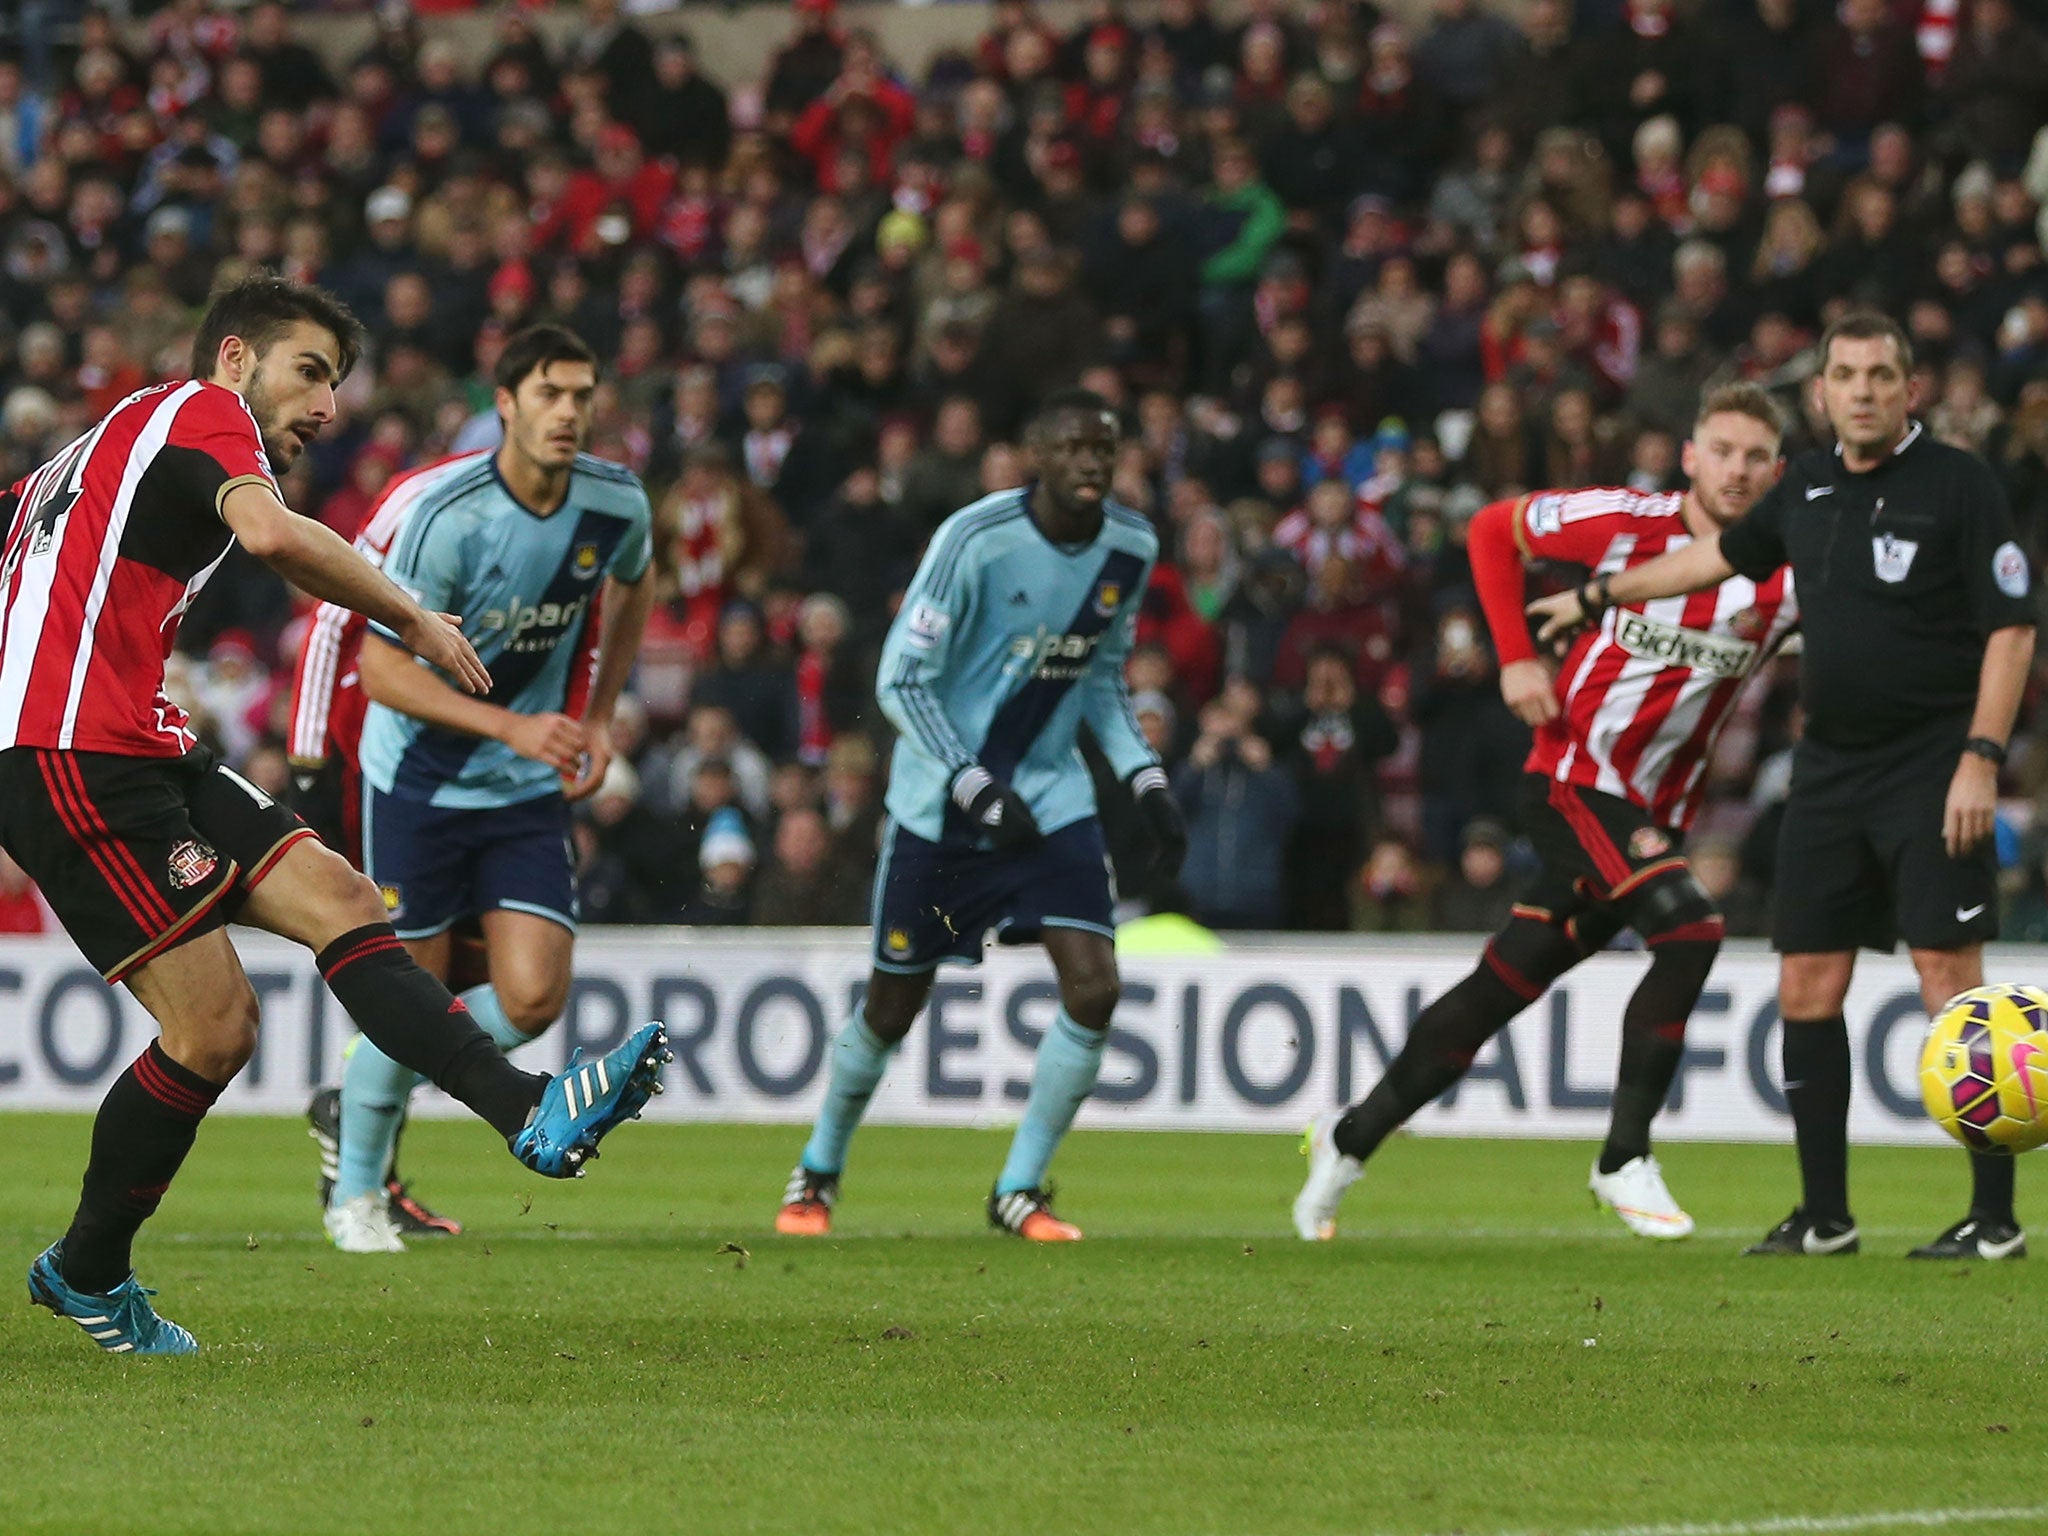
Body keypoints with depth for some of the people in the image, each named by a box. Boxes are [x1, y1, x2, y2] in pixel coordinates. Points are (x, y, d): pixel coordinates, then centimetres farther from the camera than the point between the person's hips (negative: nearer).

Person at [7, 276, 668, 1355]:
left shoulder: (102, 449, 29)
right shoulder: (201, 411, 0)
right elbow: (271, 534, -21)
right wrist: (413, 621, -11)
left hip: (142, 759, 10)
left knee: (336, 898, -5)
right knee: (215, 1025, -13)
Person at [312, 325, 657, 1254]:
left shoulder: (618, 505, -7)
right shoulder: (445, 516, -23)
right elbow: (382, 667, -21)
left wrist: (598, 717, 10)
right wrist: (510, 726, -30)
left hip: (529, 792, 4)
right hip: (420, 781, -4)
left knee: (533, 999, -8)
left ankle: (359, 1103, 18)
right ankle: (356, 1188, 24)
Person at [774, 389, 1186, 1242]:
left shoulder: (1130, 548, -1)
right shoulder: (975, 540, -20)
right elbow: (901, 682, -17)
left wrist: (1147, 781, 2)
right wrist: (978, 790, -23)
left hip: (1051, 797, 4)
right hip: (940, 807, -4)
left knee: (1094, 988, -13)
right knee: (893, 1007, 5)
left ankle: (1019, 1189, 3)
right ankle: (818, 1172, 31)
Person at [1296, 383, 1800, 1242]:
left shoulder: (1784, 578, -3)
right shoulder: (1627, 524, -8)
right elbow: (1493, 529, 5)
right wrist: (1515, 656, -4)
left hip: (1654, 815, 4)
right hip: (1573, 780, -4)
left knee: (1498, 992, 8)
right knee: (1689, 928, -24)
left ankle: (1350, 1139, 25)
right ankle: (1624, 1161, -15)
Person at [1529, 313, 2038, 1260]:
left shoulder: (1957, 484, -7)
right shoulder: (1808, 488, 12)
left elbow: (2011, 627, -9)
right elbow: (1724, 555, 31)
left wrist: (1981, 758, -18)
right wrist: (1597, 596, 40)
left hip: (1932, 769, -7)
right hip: (1831, 767, 7)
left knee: (1949, 980, -12)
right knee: (1807, 988, 5)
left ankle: (1995, 1217, -8)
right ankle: (1824, 1215, 14)